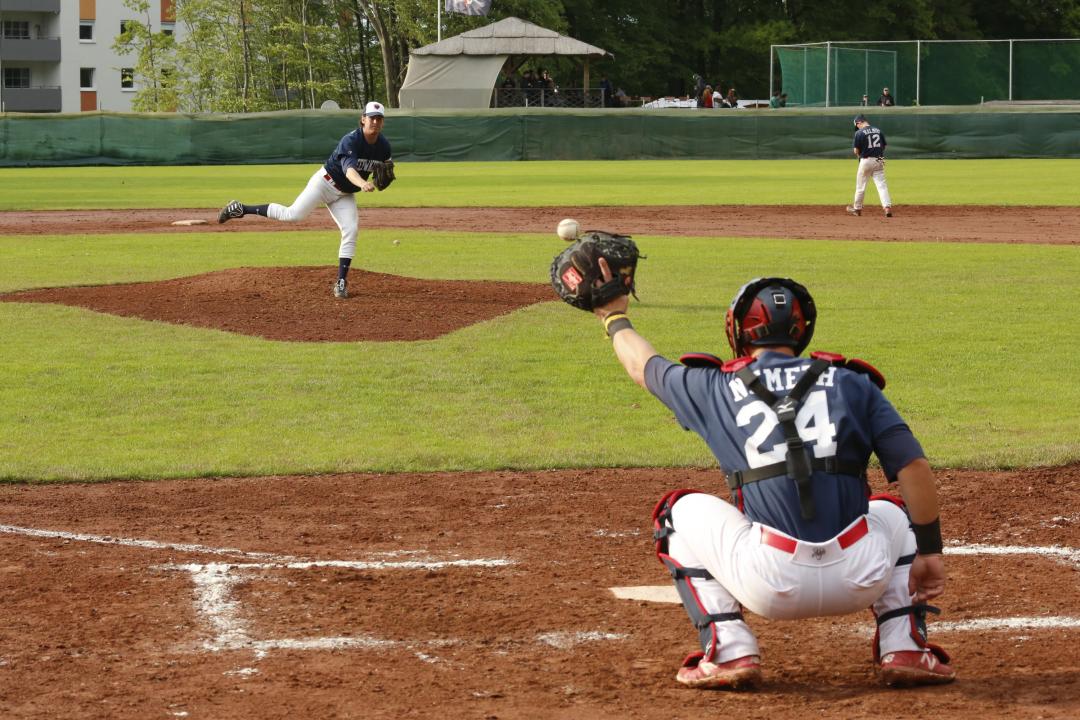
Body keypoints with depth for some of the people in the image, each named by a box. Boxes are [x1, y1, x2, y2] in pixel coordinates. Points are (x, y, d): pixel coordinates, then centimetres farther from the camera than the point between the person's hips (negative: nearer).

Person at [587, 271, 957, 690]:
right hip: (862, 579, 2)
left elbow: (641, 366, 34)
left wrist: (615, 319, 54)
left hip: (772, 585, -2)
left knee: (681, 511, 26)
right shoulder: (852, 384, 14)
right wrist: (930, 552, 12)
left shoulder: (715, 388, 14)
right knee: (897, 511, 36)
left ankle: (730, 652, 9)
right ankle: (905, 648, 14)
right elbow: (915, 468, 5)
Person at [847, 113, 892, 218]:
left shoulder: (859, 133, -9)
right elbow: (884, 146, 11)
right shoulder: (878, 131, 6)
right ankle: (887, 206, -15)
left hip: (866, 161, -4)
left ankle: (857, 208, 24)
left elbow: (856, 150, -9)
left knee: (860, 185, 11)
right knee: (881, 184, 0)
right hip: (879, 160, 4)